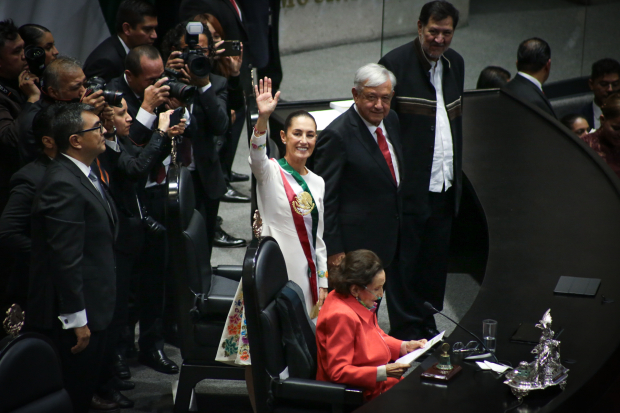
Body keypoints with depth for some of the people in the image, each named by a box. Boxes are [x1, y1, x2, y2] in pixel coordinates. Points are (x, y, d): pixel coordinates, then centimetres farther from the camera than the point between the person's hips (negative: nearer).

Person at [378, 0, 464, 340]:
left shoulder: (455, 63, 12)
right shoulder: (396, 63, -10)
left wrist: (457, 171, 18)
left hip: (444, 187, 6)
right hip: (410, 188, -6)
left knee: (435, 261, 12)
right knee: (404, 261, 1)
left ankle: (426, 323, 25)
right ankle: (405, 330, 11)